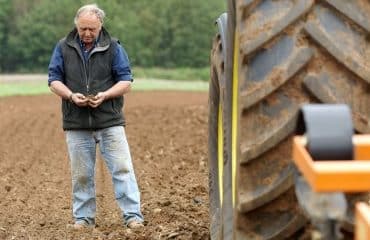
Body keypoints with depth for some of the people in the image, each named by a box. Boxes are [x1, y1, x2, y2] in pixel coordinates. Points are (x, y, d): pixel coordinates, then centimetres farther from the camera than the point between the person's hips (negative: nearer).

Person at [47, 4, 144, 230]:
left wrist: (105, 95, -17)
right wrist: (71, 95, -14)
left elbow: (126, 82, 1)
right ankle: (84, 217, 17)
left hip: (110, 121, -1)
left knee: (122, 168, -6)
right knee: (81, 174, 7)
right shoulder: (64, 48, 5)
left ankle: (133, 215, -3)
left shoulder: (113, 48, 1)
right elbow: (54, 80, 6)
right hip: (77, 124, 1)